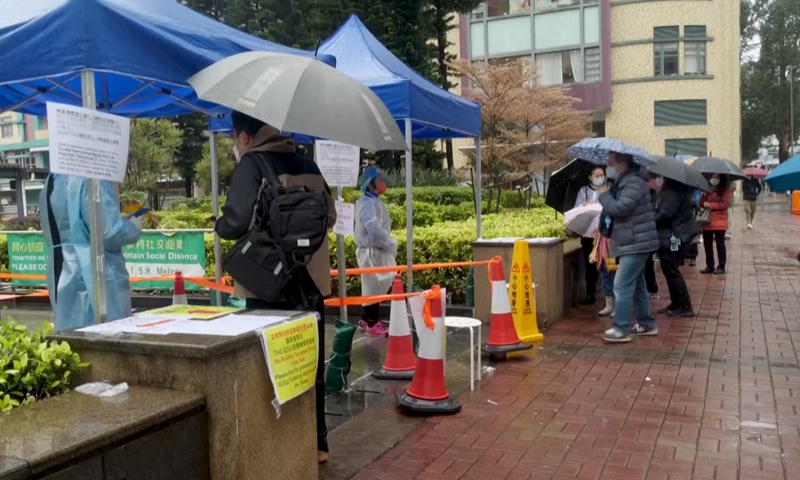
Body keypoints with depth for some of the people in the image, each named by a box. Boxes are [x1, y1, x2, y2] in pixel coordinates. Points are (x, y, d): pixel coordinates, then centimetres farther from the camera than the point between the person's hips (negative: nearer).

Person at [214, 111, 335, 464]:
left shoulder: (252, 165, -9)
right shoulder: (307, 164, 8)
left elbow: (235, 222, -19)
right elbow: (329, 216, 14)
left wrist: (219, 225, 2)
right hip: (311, 281, 6)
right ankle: (316, 443, 26)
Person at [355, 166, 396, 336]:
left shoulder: (374, 201, 14)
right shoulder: (368, 204, -19)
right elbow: (375, 231, -27)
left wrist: (390, 245, 10)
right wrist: (392, 245, -16)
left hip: (377, 250, 10)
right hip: (372, 252, -10)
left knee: (374, 287, 17)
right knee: (374, 287, -2)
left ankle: (366, 320, 28)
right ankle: (372, 324, 8)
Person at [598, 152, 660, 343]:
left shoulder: (634, 182, -18)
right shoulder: (623, 182, 15)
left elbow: (620, 208, -26)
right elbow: (616, 208, 22)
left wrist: (603, 197, -10)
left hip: (636, 243, -11)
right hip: (633, 243, 11)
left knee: (622, 286, -11)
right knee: (637, 285, 16)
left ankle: (620, 329, -8)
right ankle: (646, 324, 26)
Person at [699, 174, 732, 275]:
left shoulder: (726, 190, -4)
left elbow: (726, 203, -16)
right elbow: (701, 203, 10)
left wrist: (710, 205, -16)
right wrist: (705, 194, -8)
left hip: (719, 222, -6)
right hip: (707, 221, 6)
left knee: (720, 245, 1)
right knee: (707, 245, 9)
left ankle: (721, 267, 7)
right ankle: (709, 266, 17)